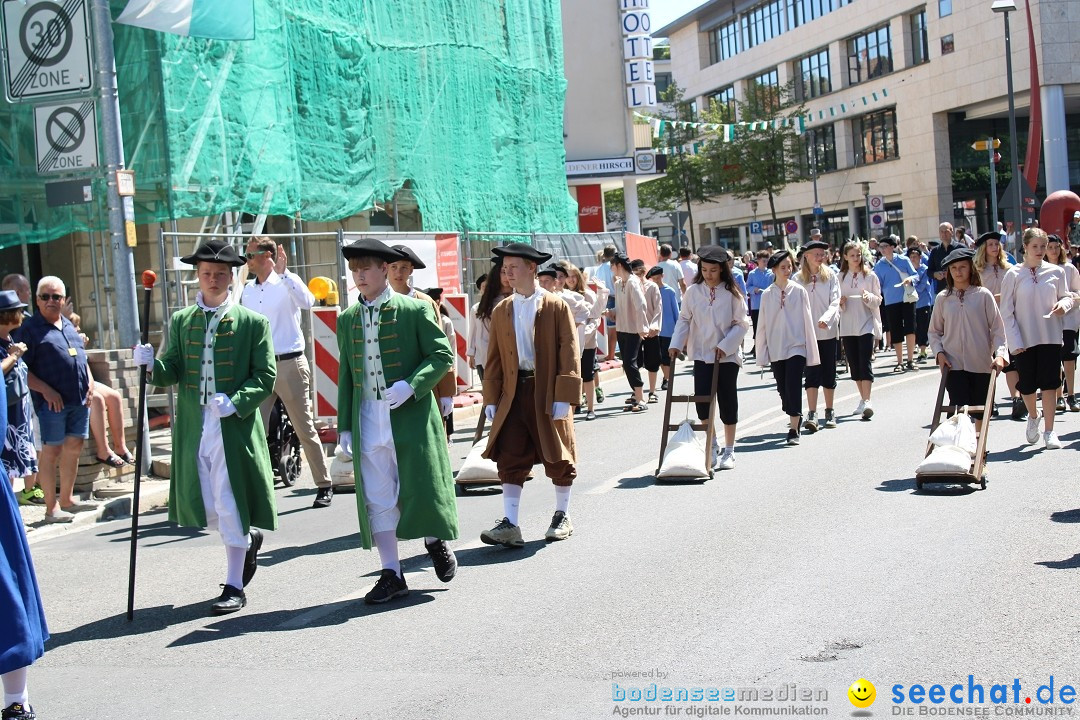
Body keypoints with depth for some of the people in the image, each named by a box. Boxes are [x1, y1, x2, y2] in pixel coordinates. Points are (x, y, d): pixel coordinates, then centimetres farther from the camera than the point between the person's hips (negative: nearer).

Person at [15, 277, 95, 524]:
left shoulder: (69, 326, 18)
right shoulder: (29, 329, -4)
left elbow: (82, 358, 25)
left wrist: (90, 383, 9)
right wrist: (46, 390, -18)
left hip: (79, 399, 7)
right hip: (52, 401, -7)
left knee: (74, 447, 10)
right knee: (51, 450, -3)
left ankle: (66, 500, 22)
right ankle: (51, 507, 2)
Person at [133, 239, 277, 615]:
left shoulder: (252, 322, 0)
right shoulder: (180, 321, 11)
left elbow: (265, 377, -3)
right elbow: (173, 373, 5)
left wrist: (235, 402, -17)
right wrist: (151, 365, -16)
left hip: (235, 427, -4)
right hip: (193, 429, 4)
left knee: (230, 505, -2)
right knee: (201, 507, 9)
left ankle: (234, 587, 10)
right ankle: (249, 539, 39)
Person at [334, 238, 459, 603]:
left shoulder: (415, 310, -2)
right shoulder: (347, 319, 11)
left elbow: (442, 354, -4)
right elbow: (346, 376, 14)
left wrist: (411, 385, -19)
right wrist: (344, 426, 10)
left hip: (410, 416, -4)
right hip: (367, 419, 4)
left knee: (419, 487, -1)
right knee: (377, 498, 3)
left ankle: (435, 542, 30)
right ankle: (391, 574, 12)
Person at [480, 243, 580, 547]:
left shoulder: (556, 307, -2)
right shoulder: (501, 311, 9)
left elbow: (569, 354, -6)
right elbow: (494, 358, 10)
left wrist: (563, 396, -13)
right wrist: (491, 398, 4)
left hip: (548, 394, -3)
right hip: (513, 394, 3)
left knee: (557, 458, 8)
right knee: (510, 458, -4)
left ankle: (562, 516, 24)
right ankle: (510, 525, -4)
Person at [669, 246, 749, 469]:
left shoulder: (732, 293, -6)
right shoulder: (693, 291, -1)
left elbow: (742, 323, -4)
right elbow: (684, 319, 5)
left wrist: (725, 345, -13)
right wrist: (676, 344, -7)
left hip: (727, 356, -1)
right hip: (701, 355, 1)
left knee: (728, 402, 4)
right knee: (702, 400, -7)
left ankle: (729, 451, 17)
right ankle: (712, 447, 13)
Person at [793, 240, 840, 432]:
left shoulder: (831, 276, 2)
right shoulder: (797, 278, 1)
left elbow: (835, 301, -6)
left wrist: (826, 317, -24)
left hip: (829, 331, 1)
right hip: (807, 332, -1)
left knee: (829, 372, 8)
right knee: (812, 373, -5)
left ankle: (830, 412, 19)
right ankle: (811, 414, -8)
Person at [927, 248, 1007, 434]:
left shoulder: (983, 295, 0)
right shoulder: (943, 298, 5)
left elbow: (998, 328, 0)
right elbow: (934, 331, 12)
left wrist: (999, 354, -13)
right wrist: (939, 352, -4)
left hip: (982, 363, 0)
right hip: (953, 364, 0)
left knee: (980, 412, 10)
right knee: (959, 411, -10)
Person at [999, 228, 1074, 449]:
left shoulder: (1056, 272, 2)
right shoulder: (1013, 275, -4)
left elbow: (1067, 296, 14)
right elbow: (1006, 312, -4)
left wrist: (1064, 304, -11)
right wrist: (1014, 342, -10)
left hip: (1050, 336, 1)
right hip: (1024, 339, -1)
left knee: (1049, 383, -1)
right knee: (1026, 385, 6)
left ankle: (1049, 431, 7)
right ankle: (1033, 416, 36)